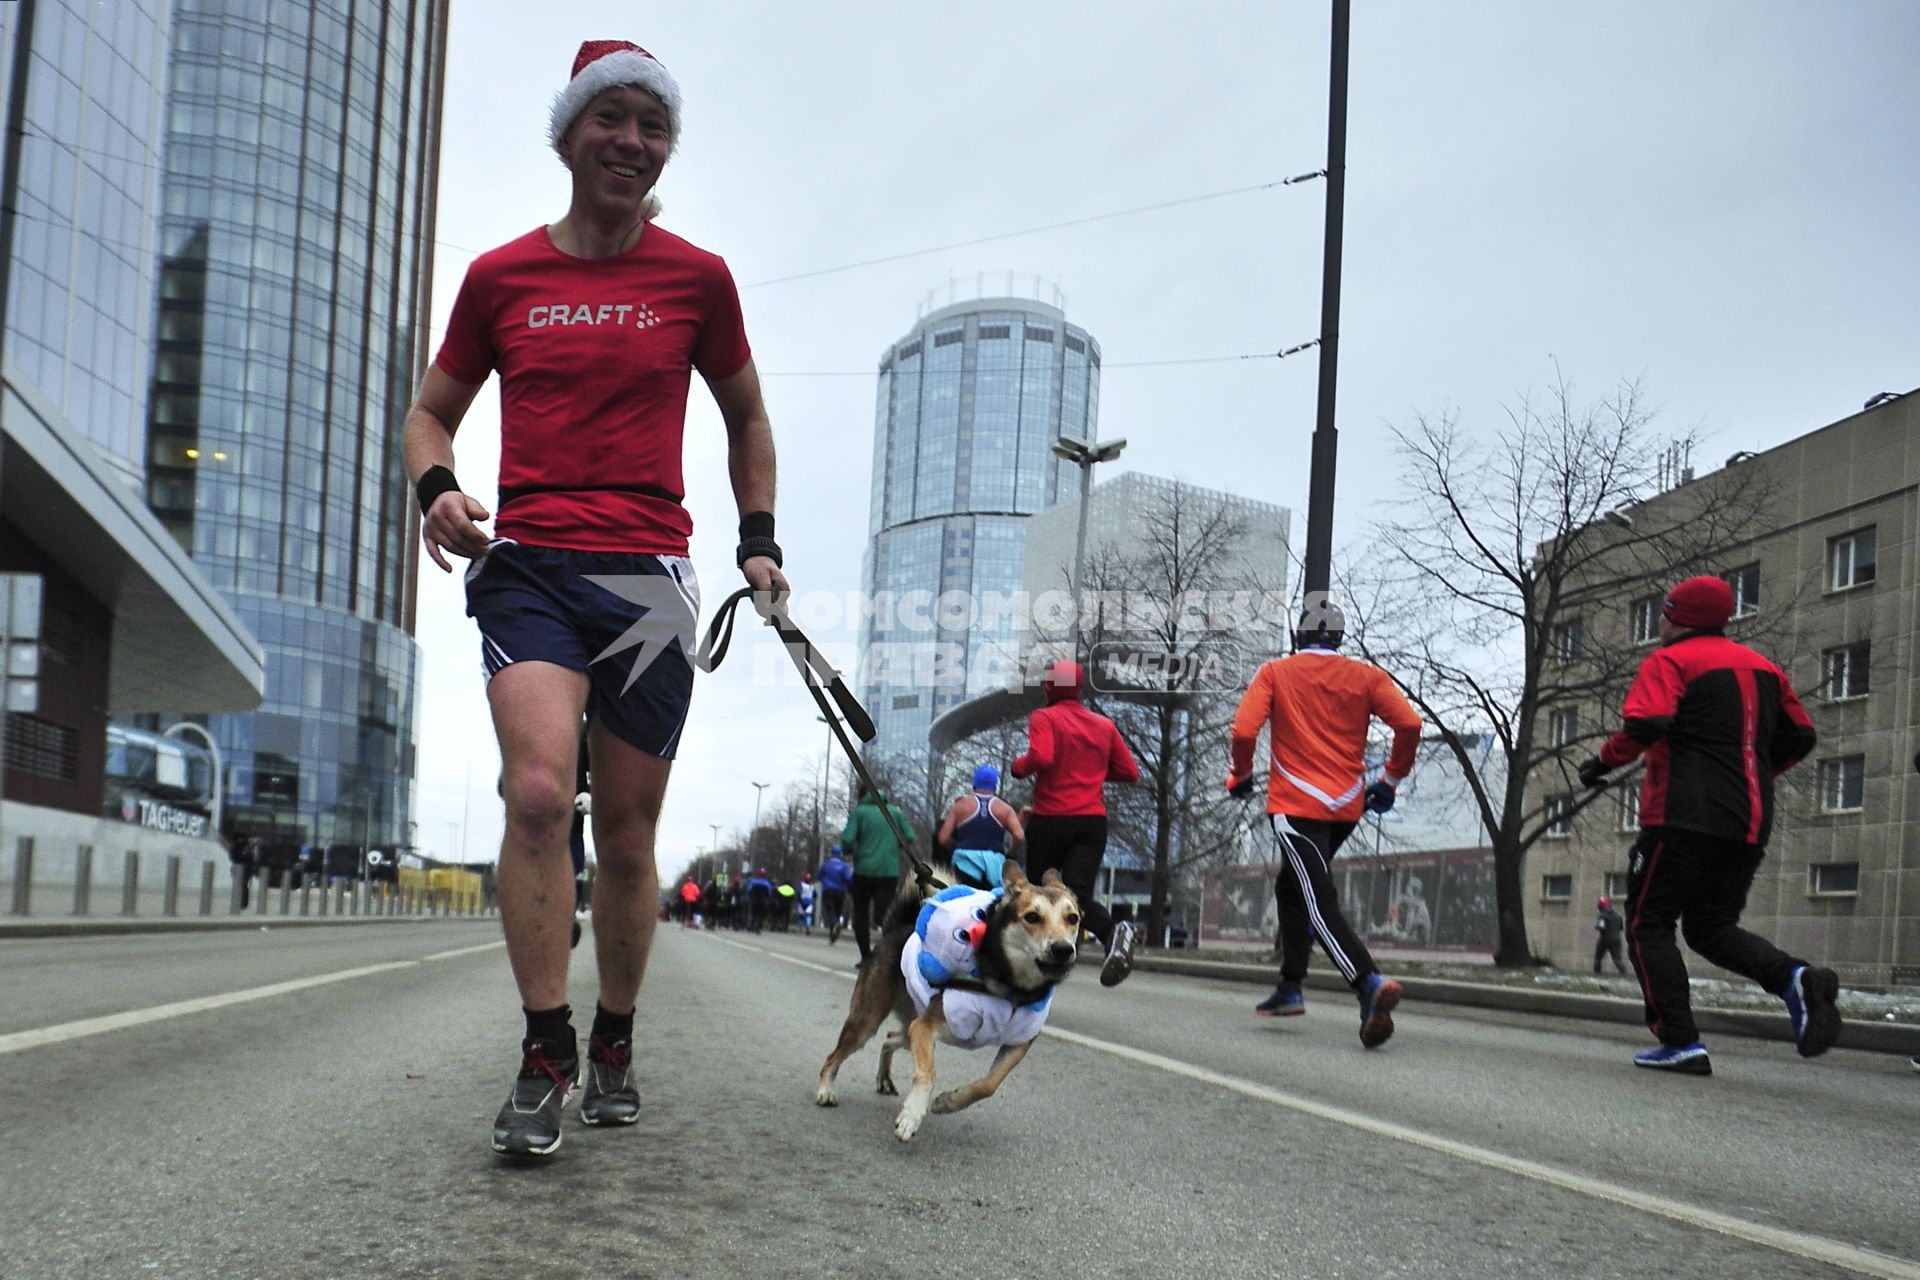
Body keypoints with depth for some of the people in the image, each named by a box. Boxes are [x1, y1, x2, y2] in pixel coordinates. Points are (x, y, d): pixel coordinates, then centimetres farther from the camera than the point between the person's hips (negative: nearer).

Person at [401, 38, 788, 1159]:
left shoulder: (696, 278, 7)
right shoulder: (500, 277, 8)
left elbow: (746, 416, 19)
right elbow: (434, 411, 17)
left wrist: (759, 541, 10)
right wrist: (436, 486, -5)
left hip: (650, 576, 1)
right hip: (528, 563, 0)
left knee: (627, 836, 6)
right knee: (539, 791, -22)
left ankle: (615, 1045, 25)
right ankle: (546, 1057, -11)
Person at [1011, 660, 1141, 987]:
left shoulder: (1044, 718, -3)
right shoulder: (1104, 725, 13)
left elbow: (1041, 757, -21)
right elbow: (1129, 772, 12)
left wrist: (1019, 766, -1)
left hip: (1051, 819, -3)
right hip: (1094, 821, 3)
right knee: (1078, 895, -6)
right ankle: (1113, 931, -36)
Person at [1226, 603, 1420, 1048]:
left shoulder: (1275, 673, 2)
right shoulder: (1365, 676, 8)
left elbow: (1244, 730, -9)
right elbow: (1409, 724, -4)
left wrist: (1240, 776, 9)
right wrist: (1390, 779, 10)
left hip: (1295, 806, -5)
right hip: (1347, 807, 5)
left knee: (1321, 904, -11)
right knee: (1292, 886, 24)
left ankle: (1371, 983, -33)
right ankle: (1290, 988, 24)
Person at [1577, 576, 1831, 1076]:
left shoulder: (1669, 661, -3)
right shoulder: (1763, 667, 18)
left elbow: (1645, 726, -19)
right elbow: (1799, 738, 18)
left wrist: (1603, 761, -5)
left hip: (1684, 815, -7)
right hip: (1750, 823, 7)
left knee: (1649, 925, 3)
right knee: (1711, 926, 16)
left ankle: (1681, 1044, -6)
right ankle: (1794, 979, -11)